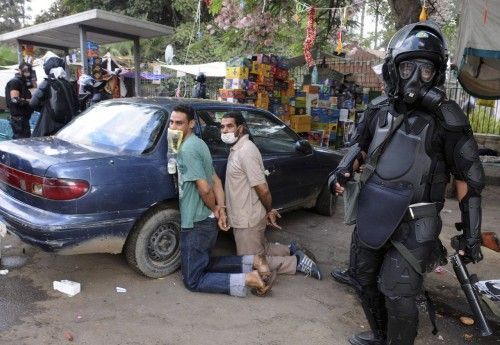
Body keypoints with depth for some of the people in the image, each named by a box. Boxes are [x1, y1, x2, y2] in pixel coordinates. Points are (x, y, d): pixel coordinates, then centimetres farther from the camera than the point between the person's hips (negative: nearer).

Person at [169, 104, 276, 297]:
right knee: (203, 265, 26)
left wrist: (215, 209, -5)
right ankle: (254, 262, 14)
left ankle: (250, 279, -6)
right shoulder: (197, 143, 12)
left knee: (193, 281, 3)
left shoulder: (187, 148, -19)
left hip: (196, 224, -9)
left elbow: (204, 188, -24)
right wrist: (220, 207, 1)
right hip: (207, 221, 9)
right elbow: (216, 180, 13)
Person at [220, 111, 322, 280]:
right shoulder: (237, 148, 8)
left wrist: (270, 210, -7)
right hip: (244, 217, 9)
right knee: (259, 250, 24)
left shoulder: (246, 151, -23)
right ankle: (291, 250, 28)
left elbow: (262, 189, -23)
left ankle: (296, 262, 6)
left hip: (247, 221, -9)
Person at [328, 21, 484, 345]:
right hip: (372, 216, 6)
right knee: (363, 279, 20)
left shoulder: (447, 118, -14)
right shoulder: (379, 110, 0)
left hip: (412, 227, -6)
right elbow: (361, 146, 17)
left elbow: (469, 178, -8)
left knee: (398, 296, -4)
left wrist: (471, 233, -7)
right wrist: (344, 170, -2)